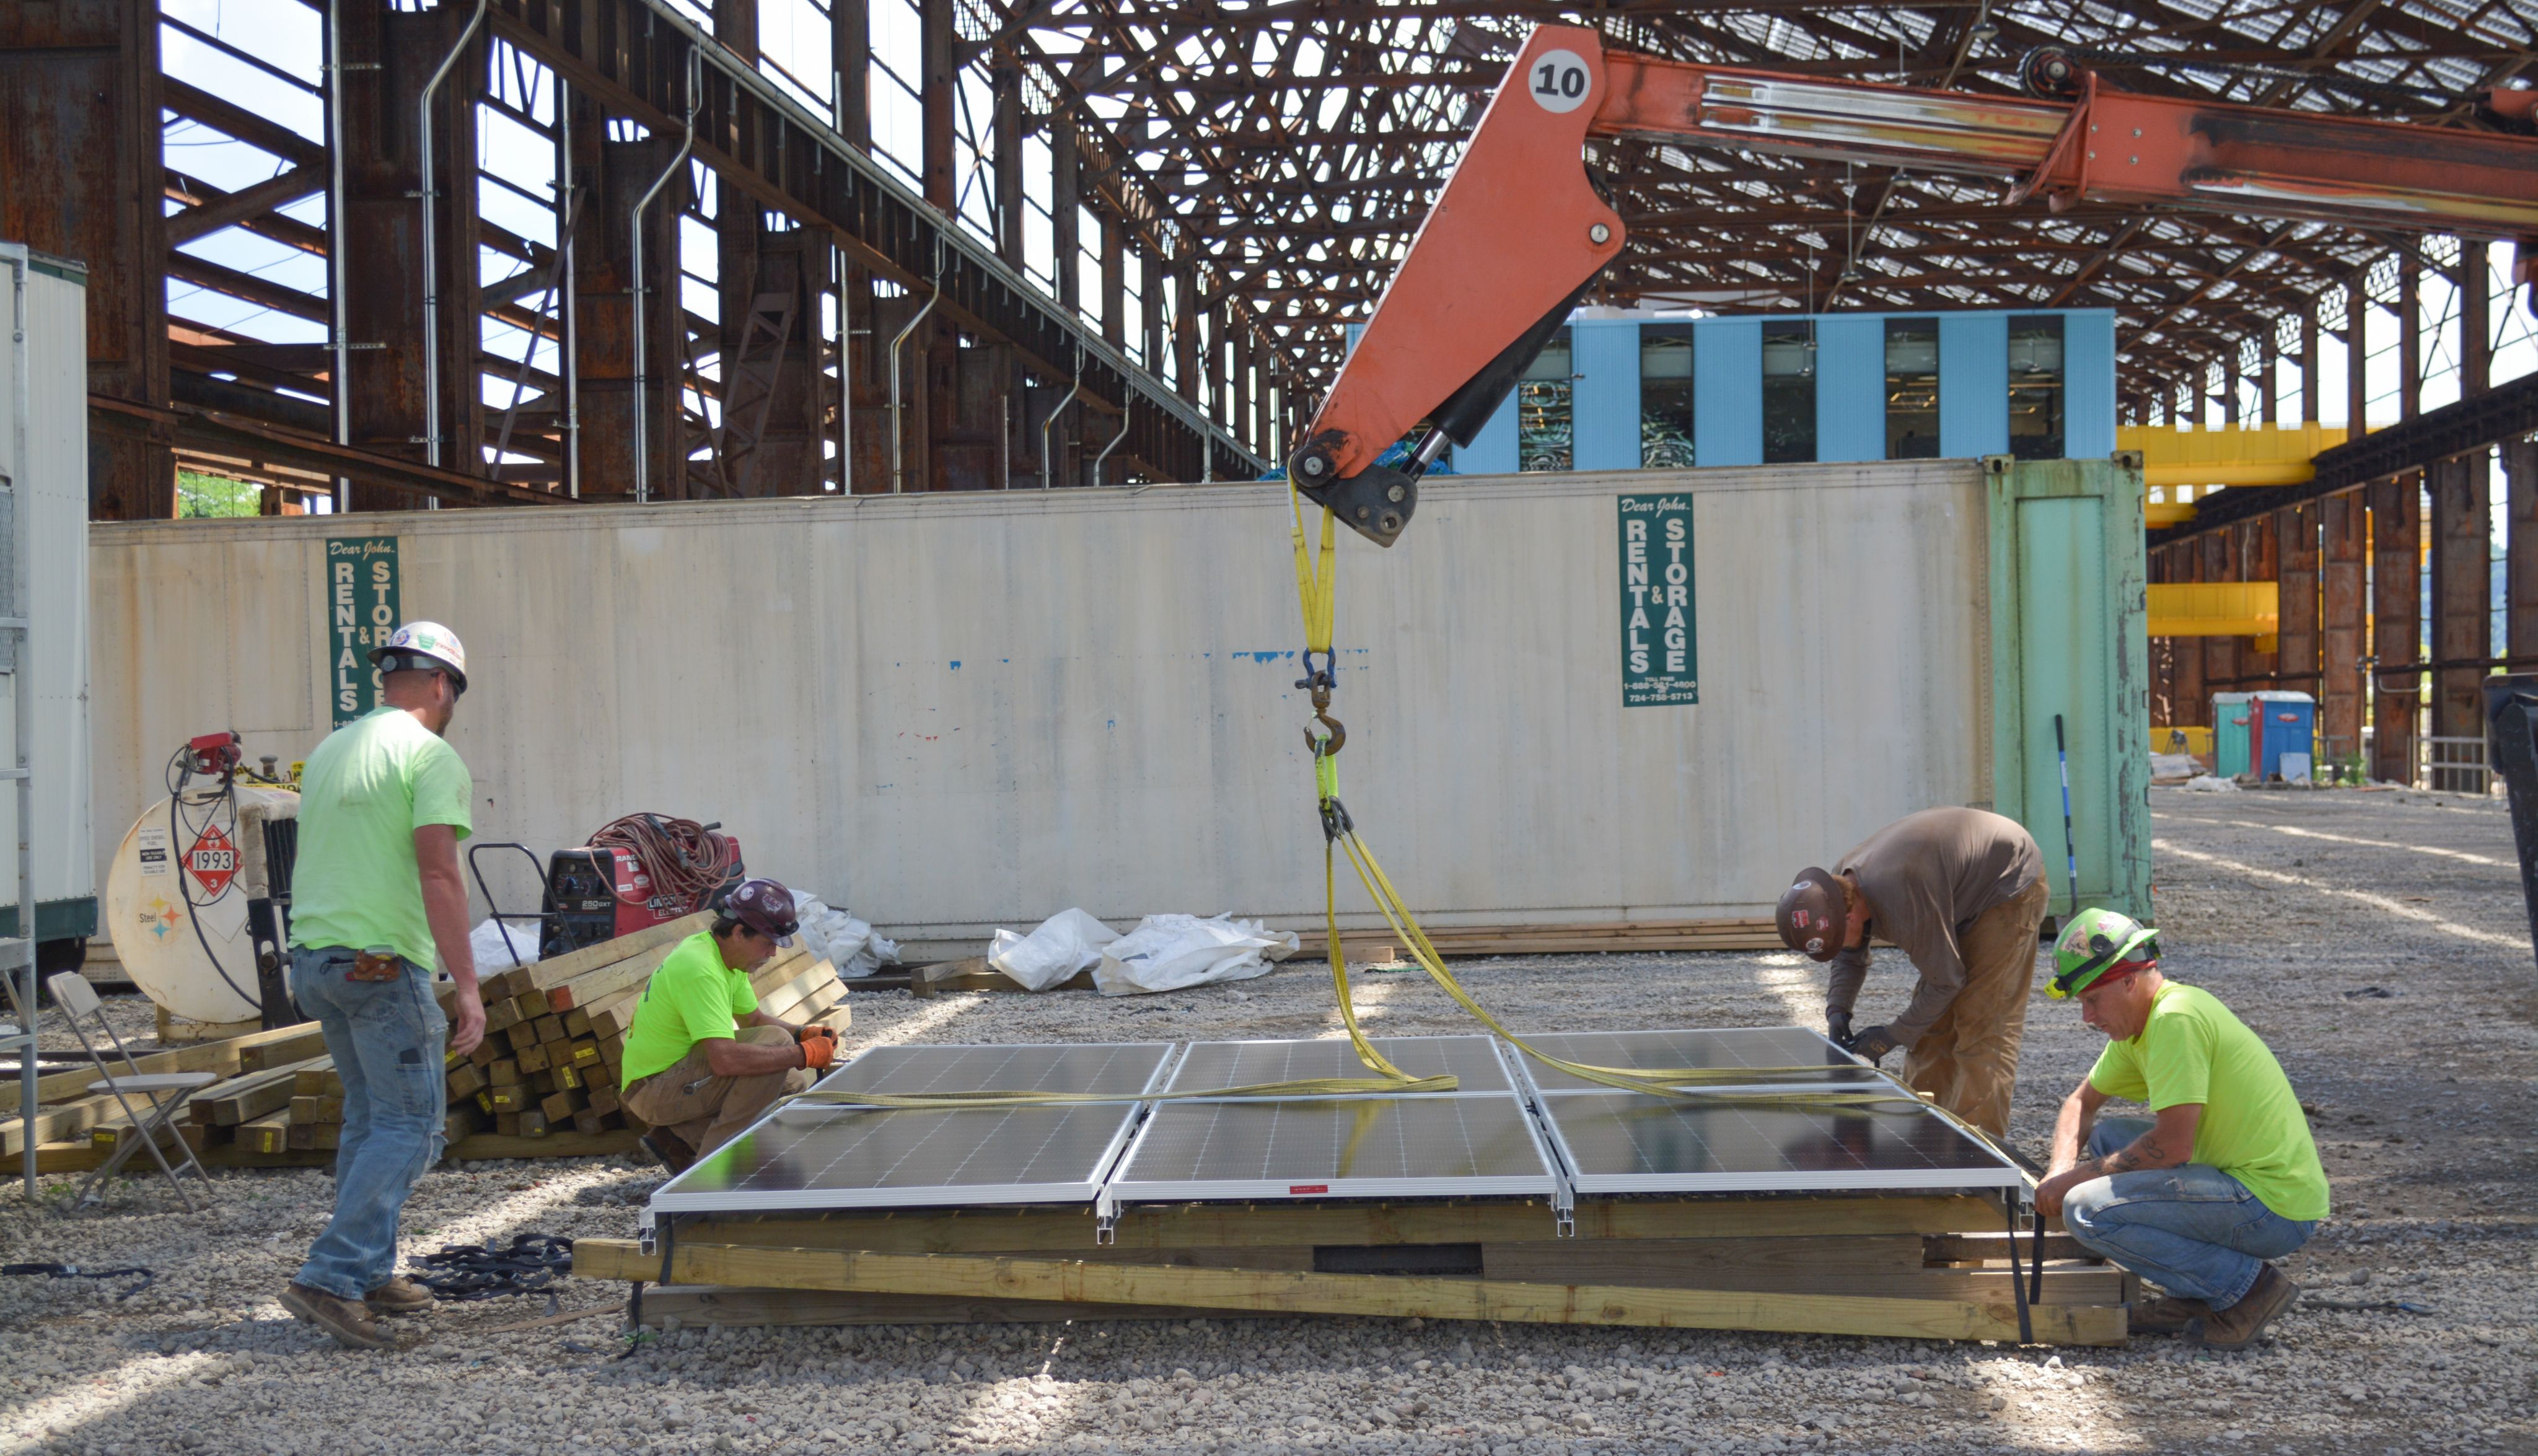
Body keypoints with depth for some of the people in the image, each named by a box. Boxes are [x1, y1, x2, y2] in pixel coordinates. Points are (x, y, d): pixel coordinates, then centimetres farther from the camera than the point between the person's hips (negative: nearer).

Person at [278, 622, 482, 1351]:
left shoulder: (328, 752, 15)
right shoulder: (430, 755, -10)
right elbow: (437, 872, -19)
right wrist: (466, 986, -20)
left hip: (314, 956, 8)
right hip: (383, 964, -8)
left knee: (368, 1118, 18)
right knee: (409, 1127, -3)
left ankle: (370, 1275, 22)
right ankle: (330, 1277, -11)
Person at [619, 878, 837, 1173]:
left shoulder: (728, 958, 6)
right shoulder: (700, 969, -26)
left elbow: (753, 1019, 19)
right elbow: (725, 1058, -36)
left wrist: (803, 1034, 0)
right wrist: (804, 1054, -29)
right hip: (653, 1090, -10)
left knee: (794, 1080, 6)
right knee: (775, 1041, -24)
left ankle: (681, 1140, 5)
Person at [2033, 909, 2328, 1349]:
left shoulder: (2176, 1018, -18)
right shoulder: (2138, 1022, 12)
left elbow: (2172, 1146, -23)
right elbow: (2082, 1102, 24)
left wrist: (2079, 1177, -10)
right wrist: (2062, 1169, 4)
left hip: (2277, 1210, -10)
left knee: (2088, 1210, -19)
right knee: (2104, 1138, 17)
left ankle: (2246, 1283, -7)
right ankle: (2195, 1295, 10)